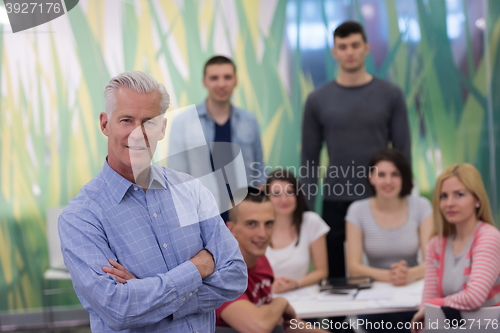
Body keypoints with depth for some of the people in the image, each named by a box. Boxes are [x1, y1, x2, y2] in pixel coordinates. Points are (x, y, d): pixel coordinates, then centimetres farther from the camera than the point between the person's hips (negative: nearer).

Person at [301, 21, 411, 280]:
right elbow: (310, 160, 5)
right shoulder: (318, 100, 2)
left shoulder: (390, 95, 0)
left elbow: (403, 153, 1)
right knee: (335, 277, 9)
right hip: (335, 203, 1)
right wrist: (306, 210, 1)